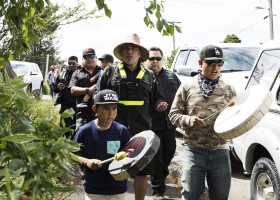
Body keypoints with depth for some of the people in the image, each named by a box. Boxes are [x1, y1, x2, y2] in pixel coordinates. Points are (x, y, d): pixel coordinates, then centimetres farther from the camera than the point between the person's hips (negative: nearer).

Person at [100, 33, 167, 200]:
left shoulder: (149, 75, 13)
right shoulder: (111, 72, 7)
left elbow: (156, 98, 19)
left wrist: (159, 104, -2)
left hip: (142, 131, 2)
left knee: (142, 171, 7)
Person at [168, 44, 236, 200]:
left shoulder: (228, 89, 7)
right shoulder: (187, 87, 3)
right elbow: (173, 114, 5)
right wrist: (188, 120, -14)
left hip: (220, 151, 2)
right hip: (194, 150, -2)